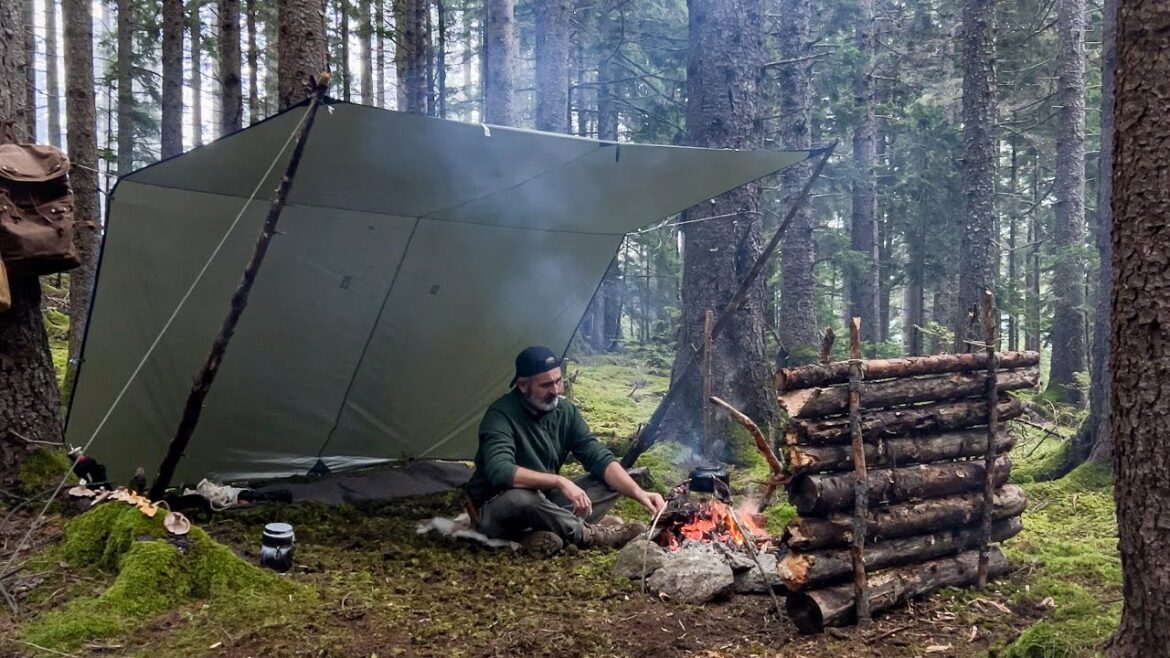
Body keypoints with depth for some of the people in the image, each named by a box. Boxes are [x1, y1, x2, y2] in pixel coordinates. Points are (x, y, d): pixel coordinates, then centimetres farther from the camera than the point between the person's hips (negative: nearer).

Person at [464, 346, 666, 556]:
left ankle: (547, 532, -23)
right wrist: (560, 481, -38)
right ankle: (589, 534, -20)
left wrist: (638, 492, -20)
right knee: (520, 498, -40)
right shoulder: (501, 414, -20)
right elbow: (500, 472, -35)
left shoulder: (565, 411, -3)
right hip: (499, 509, -6)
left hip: (545, 501, 6)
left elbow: (600, 459, -5)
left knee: (613, 482, -6)